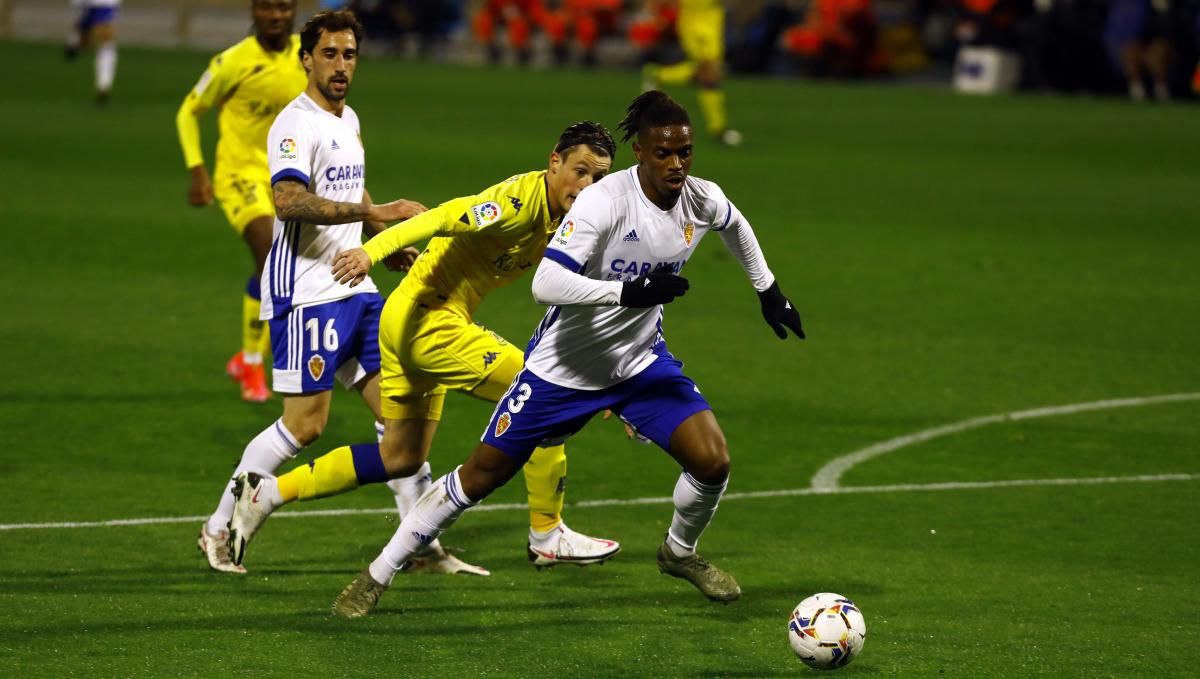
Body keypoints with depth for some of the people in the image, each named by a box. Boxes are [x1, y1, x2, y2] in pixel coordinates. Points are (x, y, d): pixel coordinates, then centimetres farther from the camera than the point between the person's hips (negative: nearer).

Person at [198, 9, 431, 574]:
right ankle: (219, 529, 3)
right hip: (307, 292, -9)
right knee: (305, 424, -10)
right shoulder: (296, 124, -13)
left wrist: (390, 243, 25)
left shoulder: (348, 120, 16)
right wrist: (377, 213, -33)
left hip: (354, 288, 9)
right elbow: (289, 200, -30)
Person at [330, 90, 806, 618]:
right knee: (482, 474, 1)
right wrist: (629, 291, -43)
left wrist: (768, 289, 24)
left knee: (712, 460, -12)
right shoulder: (604, 202, -28)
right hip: (563, 366, -5)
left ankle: (680, 552, 20)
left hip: (641, 361, 5)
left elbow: (735, 225, 18)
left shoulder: (703, 201, -9)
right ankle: (378, 575, 16)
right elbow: (546, 284, -35)